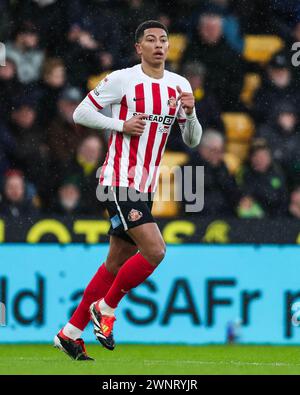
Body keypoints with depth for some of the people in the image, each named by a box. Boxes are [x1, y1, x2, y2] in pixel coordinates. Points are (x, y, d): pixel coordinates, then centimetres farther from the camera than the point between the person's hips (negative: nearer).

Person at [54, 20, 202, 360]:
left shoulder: (179, 85, 9)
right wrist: (122, 125, -14)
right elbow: (80, 114, -3)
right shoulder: (122, 79, -8)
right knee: (155, 250, -19)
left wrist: (189, 113, -7)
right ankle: (105, 308, 1)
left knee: (117, 262, 10)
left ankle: (70, 333, 19)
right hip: (119, 182, -7)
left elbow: (193, 140, 13)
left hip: (145, 187, 7)